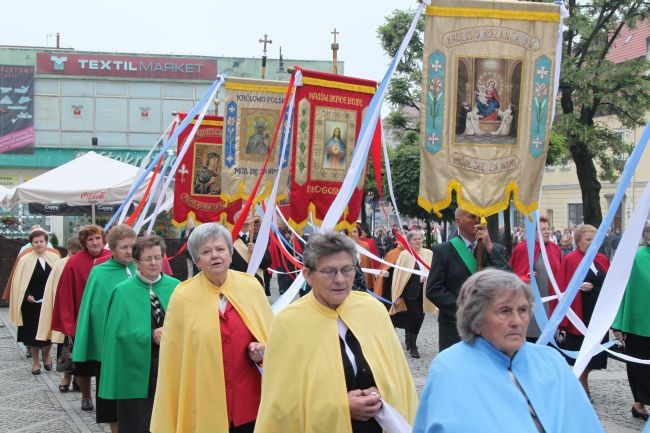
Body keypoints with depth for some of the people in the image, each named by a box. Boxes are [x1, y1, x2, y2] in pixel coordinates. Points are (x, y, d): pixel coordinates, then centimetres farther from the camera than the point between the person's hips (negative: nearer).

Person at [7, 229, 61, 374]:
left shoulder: (55, 257, 0)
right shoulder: (25, 260, -4)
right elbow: (18, 283, -2)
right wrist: (27, 296, -15)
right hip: (31, 303, -1)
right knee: (33, 333, 4)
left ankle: (46, 356, 33)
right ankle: (36, 362, 18)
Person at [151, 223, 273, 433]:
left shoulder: (251, 286, 2)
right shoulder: (182, 297, -5)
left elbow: (272, 336, 14)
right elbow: (173, 355, -2)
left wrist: (261, 350, -8)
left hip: (248, 401, 2)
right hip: (203, 405, -2)